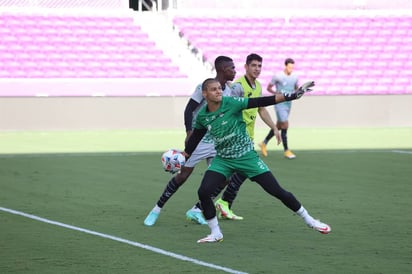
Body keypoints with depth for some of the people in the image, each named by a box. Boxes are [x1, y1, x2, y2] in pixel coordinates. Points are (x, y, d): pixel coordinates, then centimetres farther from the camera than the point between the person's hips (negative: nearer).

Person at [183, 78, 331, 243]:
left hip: (246, 156, -3)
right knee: (203, 192, -18)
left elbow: (262, 102, -20)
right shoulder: (202, 116, -6)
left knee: (277, 191, -4)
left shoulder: (231, 103, -17)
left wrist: (292, 96, -26)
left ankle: (309, 220, 15)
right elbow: (195, 137, 14)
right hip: (222, 160, 3)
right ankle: (215, 234, 0)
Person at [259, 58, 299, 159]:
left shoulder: (295, 77, 5)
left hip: (288, 104, 6)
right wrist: (277, 93, -17)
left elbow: (296, 88, 20)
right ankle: (286, 150, -2)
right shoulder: (278, 76, -10)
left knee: (279, 126, 13)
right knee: (285, 126, -11)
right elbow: (269, 88, -1)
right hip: (280, 104, -6)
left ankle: (264, 143, 29)